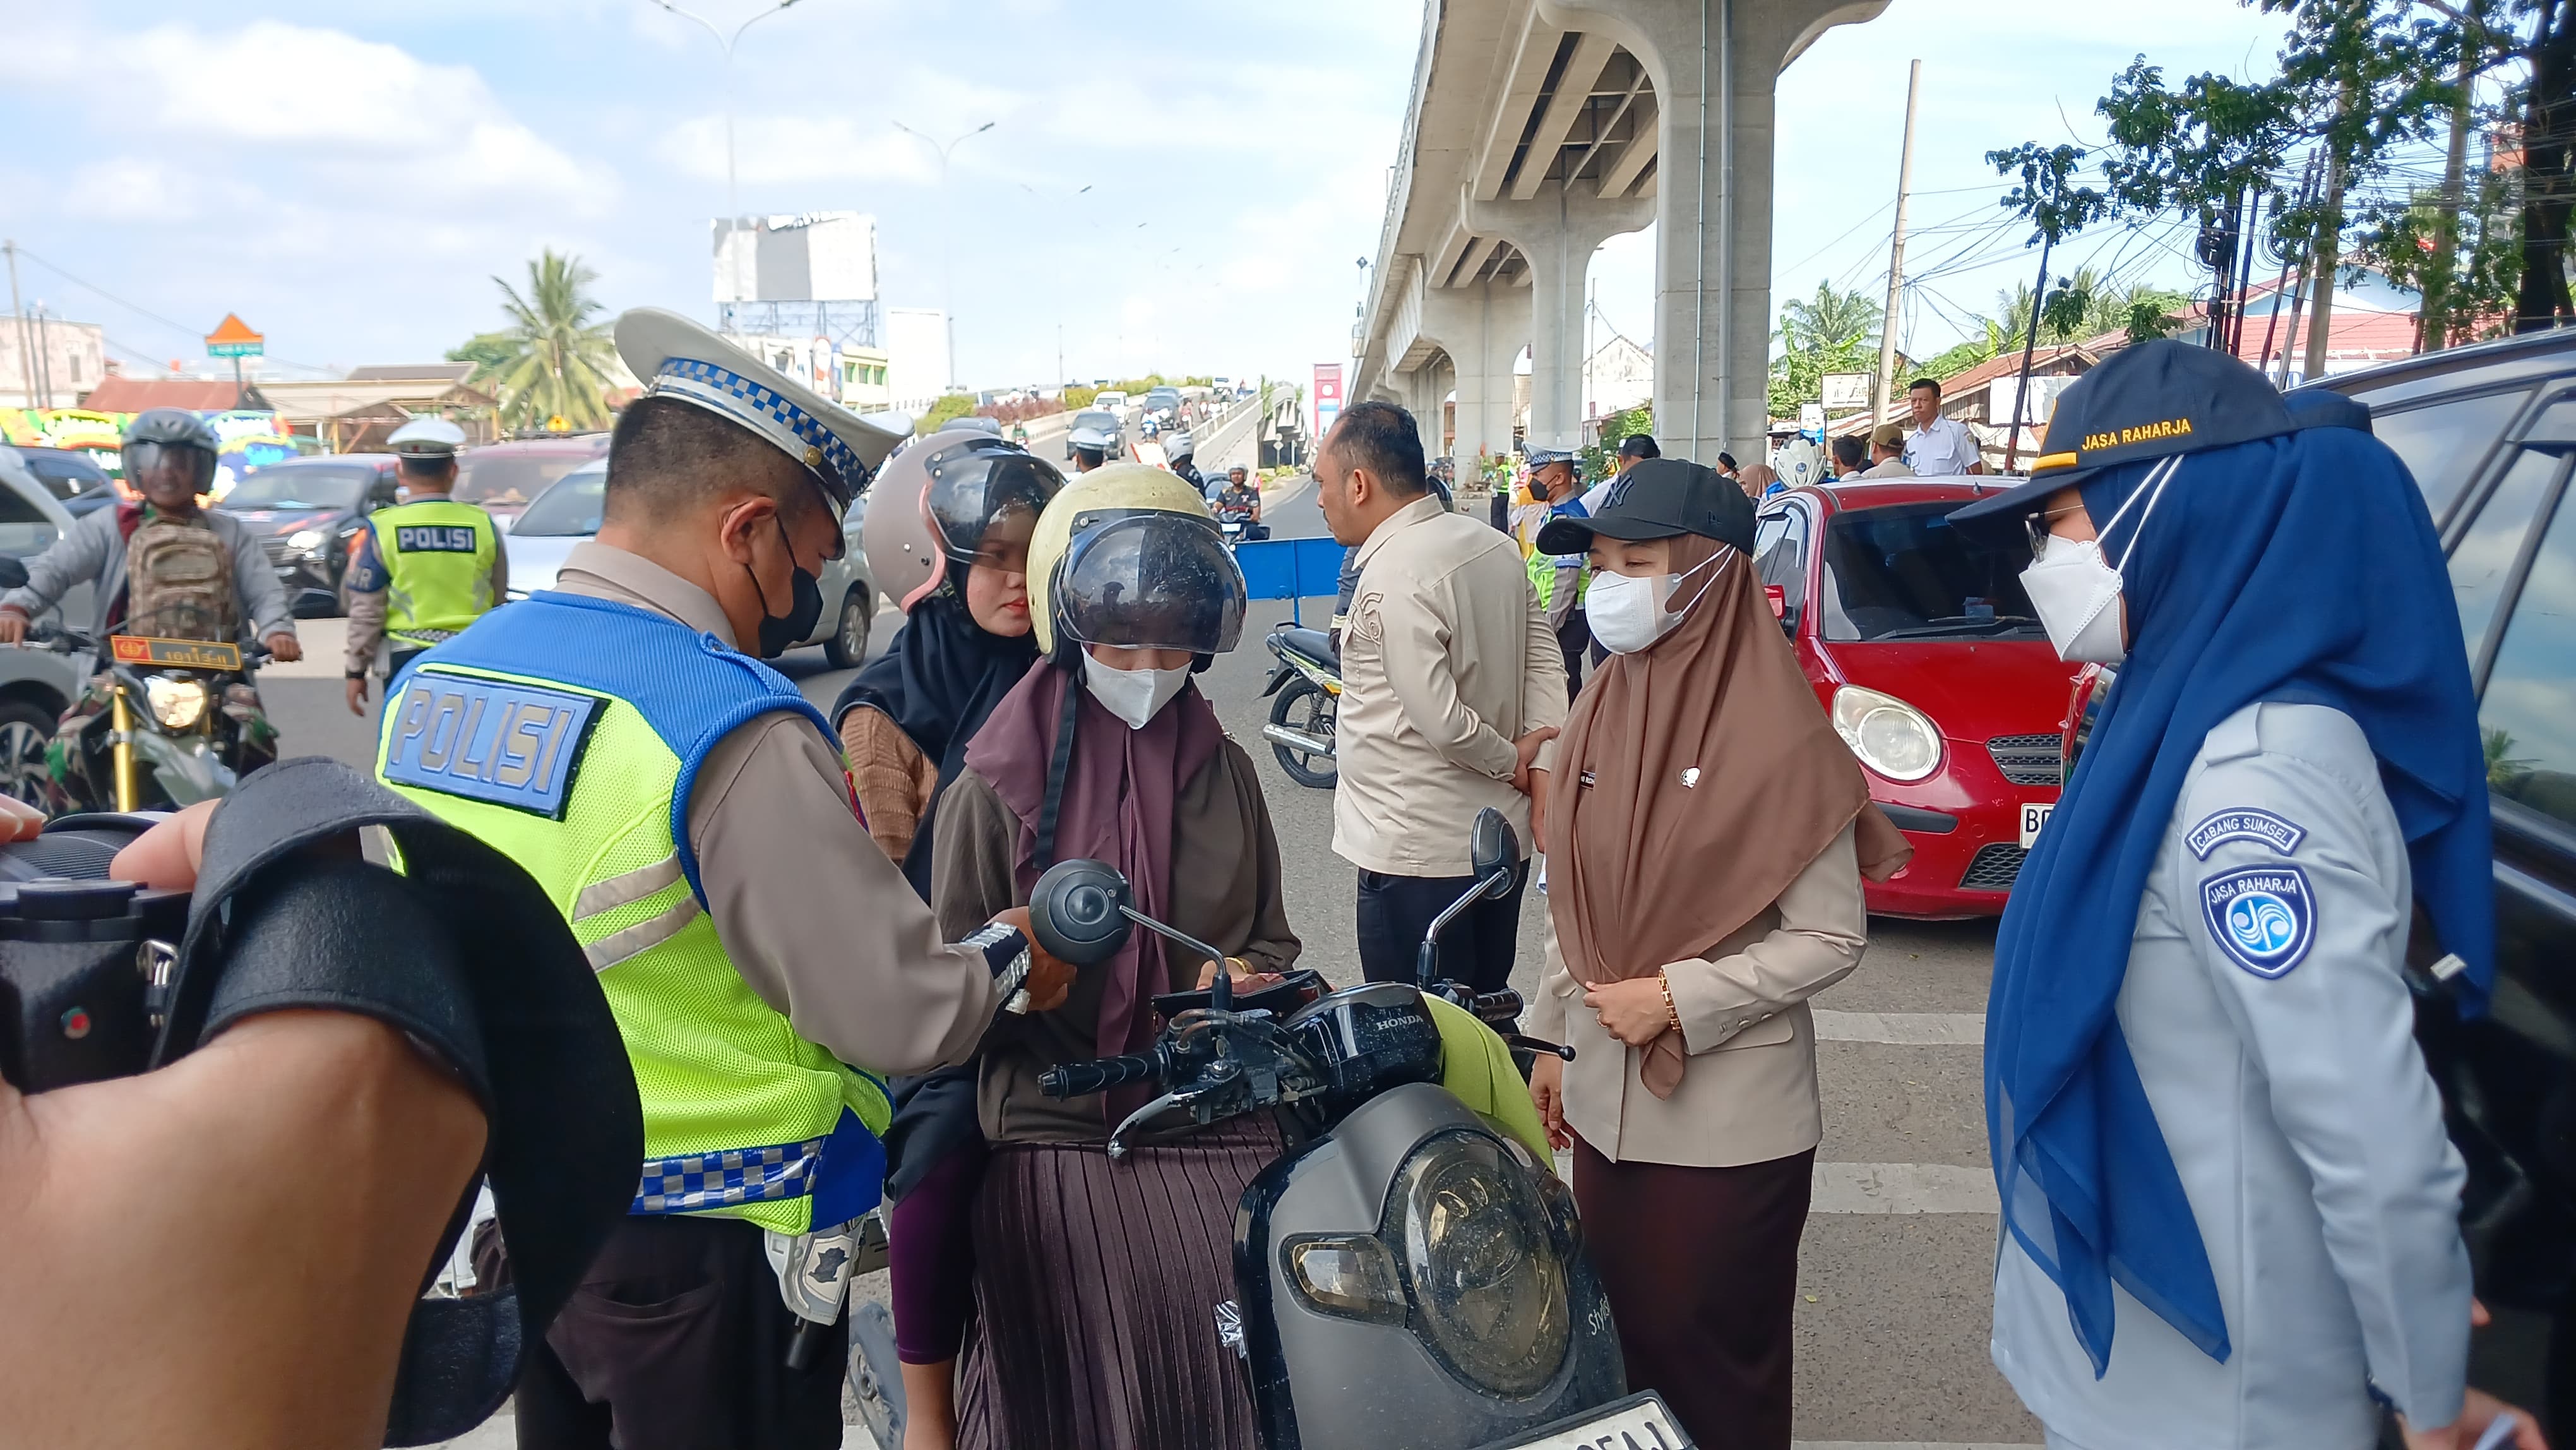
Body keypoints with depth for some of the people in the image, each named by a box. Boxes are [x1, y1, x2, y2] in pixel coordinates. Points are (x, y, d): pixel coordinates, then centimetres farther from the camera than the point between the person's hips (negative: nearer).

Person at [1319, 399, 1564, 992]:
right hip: (1500, 838, 9)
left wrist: (1511, 763, -8)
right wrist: (1536, 754, 0)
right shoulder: (1494, 546, 5)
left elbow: (1442, 722, -24)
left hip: (1418, 856, -8)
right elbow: (1545, 659, 8)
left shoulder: (1392, 579, -21)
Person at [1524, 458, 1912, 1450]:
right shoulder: (1598, 716, 3)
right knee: (1634, 1347, 20)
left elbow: (1832, 939, -14)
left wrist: (1677, 999, -18)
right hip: (1606, 1104, 6)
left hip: (1729, 1126, -6)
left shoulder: (1775, 736, -16)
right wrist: (1555, 1038, 13)